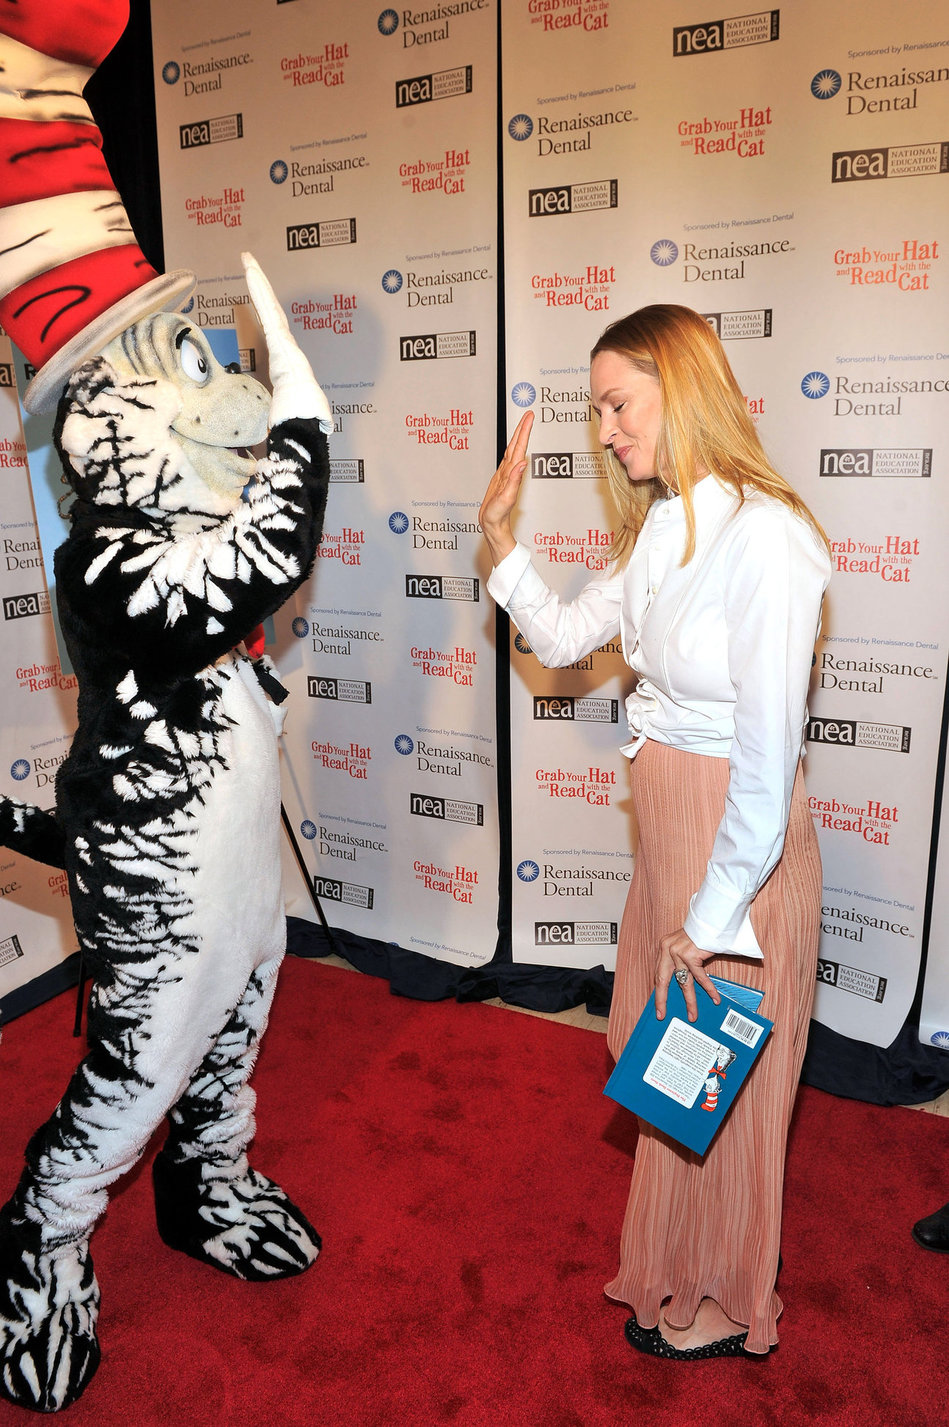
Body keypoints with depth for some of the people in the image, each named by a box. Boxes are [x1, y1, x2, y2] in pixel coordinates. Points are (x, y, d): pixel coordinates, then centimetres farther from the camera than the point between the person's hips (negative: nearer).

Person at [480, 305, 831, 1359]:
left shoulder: (763, 537, -24)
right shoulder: (662, 530, 3)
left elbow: (769, 761, -25)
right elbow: (561, 639, 11)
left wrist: (709, 920, -19)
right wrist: (498, 535, 2)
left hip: (740, 845, -8)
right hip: (669, 825, 9)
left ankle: (721, 1303, 41)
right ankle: (675, 1263, 52)